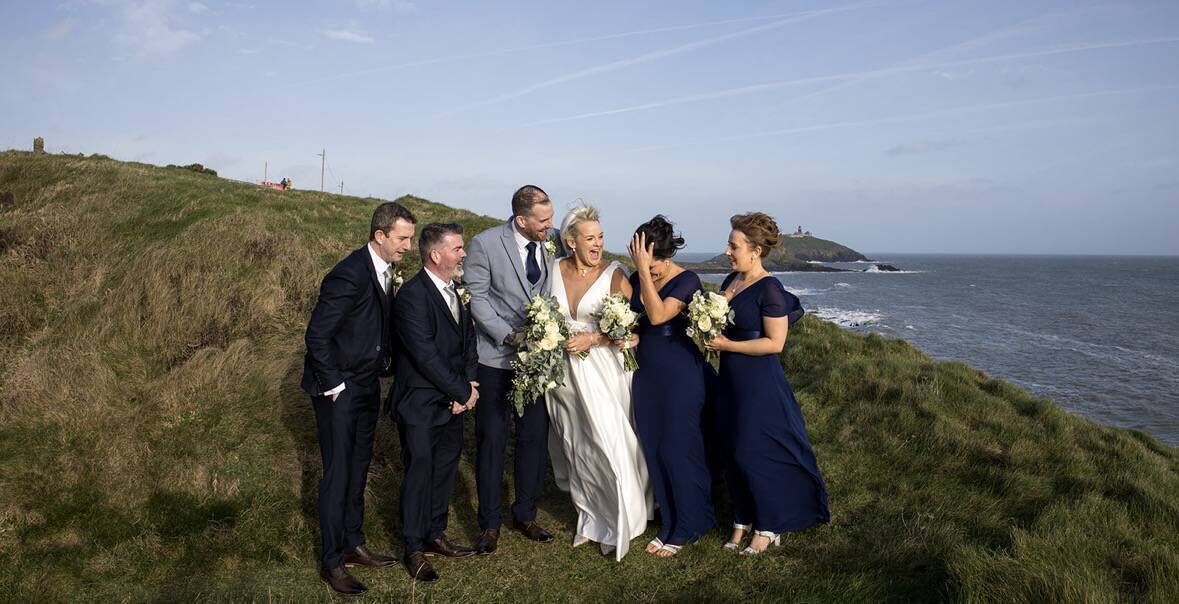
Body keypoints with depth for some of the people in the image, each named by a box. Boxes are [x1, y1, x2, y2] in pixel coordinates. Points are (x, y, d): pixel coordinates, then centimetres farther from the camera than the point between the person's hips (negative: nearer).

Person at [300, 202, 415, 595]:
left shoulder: (385, 270, 3)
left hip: (367, 386, 8)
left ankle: (353, 545, 33)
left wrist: (386, 363, 5)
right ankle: (332, 562, 17)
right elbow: (317, 335, -22)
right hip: (339, 390, -8)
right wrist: (334, 385, -17)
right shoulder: (349, 275, -23)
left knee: (358, 469, 17)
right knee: (338, 474, 2)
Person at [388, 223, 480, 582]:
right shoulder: (412, 296, -20)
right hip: (420, 405, -7)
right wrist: (463, 391, -15)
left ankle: (435, 535, 33)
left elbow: (468, 341, 10)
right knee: (419, 474, 5)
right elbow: (426, 356, -23)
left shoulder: (458, 292, 6)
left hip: (453, 403, 7)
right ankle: (414, 549, 21)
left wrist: (468, 385, -5)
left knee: (445, 470, 16)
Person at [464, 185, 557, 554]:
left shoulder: (550, 246, 1)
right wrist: (510, 337, -18)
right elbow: (477, 297, -10)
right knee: (491, 440, 6)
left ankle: (525, 515, 28)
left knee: (535, 437, 10)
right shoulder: (485, 243, -11)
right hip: (496, 358, -4)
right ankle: (489, 523, 20)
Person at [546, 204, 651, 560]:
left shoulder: (614, 274, -9)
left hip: (602, 371, -4)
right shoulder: (556, 269, 2)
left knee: (608, 444, -5)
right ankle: (591, 518, 30)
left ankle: (618, 524, 15)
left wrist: (592, 339, -20)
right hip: (564, 371, 4)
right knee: (576, 447, 13)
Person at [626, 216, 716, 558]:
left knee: (678, 449, 2)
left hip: (680, 376, -6)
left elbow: (658, 315, -27)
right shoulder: (637, 279, 3)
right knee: (654, 449, 11)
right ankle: (669, 524, 27)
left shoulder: (687, 281, -13)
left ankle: (686, 529, 20)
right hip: (646, 374, 6)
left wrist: (644, 270, -27)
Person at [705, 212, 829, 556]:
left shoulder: (769, 289, -16)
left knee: (755, 454, 1)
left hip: (759, 384, -8)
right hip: (730, 381, 8)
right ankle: (742, 520, 28)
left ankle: (767, 527, 19)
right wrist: (710, 337, -1)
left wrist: (727, 345, -17)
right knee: (733, 453, 13)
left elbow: (775, 343, -18)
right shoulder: (731, 280, 7)